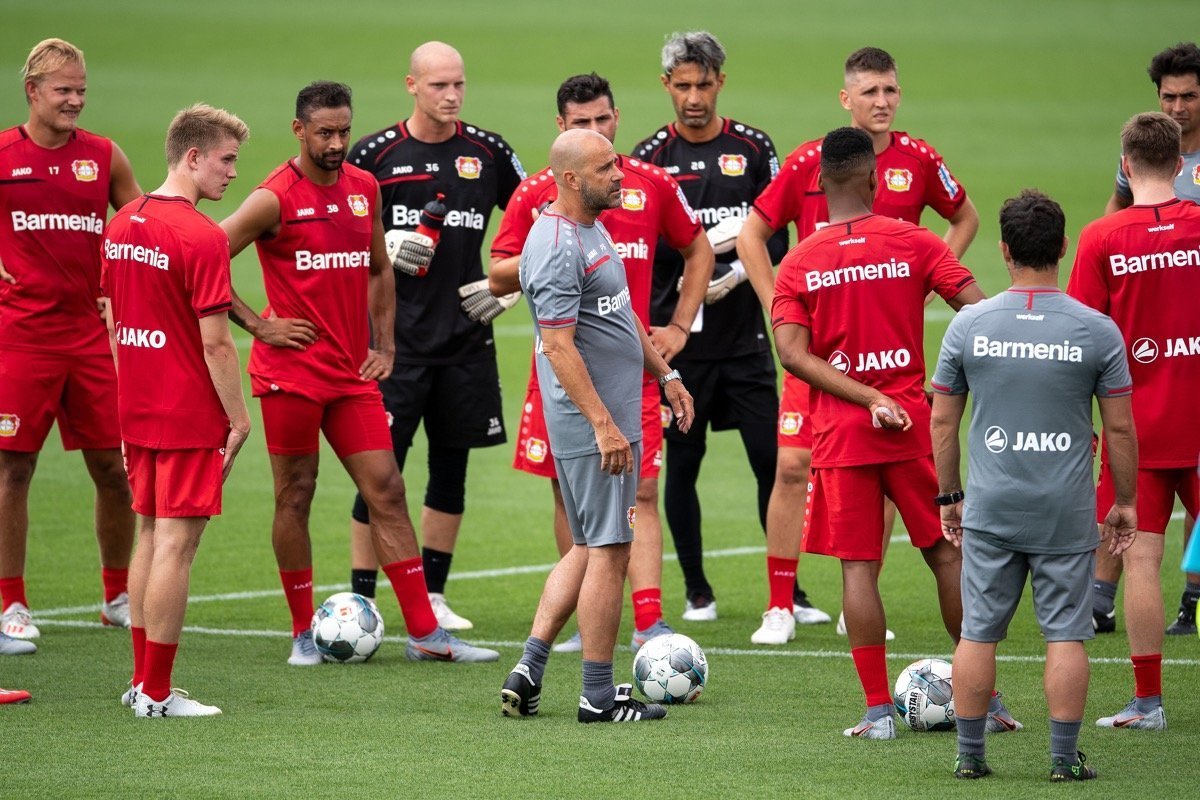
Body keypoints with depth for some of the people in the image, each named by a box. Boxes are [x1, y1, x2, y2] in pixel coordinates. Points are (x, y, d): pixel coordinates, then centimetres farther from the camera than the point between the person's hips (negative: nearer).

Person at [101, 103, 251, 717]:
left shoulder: (122, 224, 8)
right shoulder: (202, 237, -17)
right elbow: (214, 343, -17)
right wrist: (239, 418, -9)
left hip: (137, 410, 8)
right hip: (190, 415, -8)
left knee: (150, 535, 16)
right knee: (176, 543, -4)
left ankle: (142, 679, 21)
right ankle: (157, 692, -2)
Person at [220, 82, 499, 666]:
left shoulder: (364, 189, 9)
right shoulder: (275, 199, -9)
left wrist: (383, 344, 13)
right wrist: (256, 324, -10)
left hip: (352, 374, 5)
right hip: (291, 370, -5)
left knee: (386, 491, 1)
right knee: (295, 496, 3)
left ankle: (425, 633, 1)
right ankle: (304, 634, 13)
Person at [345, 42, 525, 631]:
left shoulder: (488, 153, 4)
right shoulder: (375, 154, -3)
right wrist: (383, 248, -15)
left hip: (466, 338, 3)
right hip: (395, 337, -3)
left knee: (452, 463, 8)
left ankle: (432, 596, 18)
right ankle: (361, 598, 2)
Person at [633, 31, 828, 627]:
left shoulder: (753, 149, 5)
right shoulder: (650, 157, 1)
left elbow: (778, 239, 4)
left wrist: (741, 271, -13)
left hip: (744, 336, 1)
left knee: (772, 461, -3)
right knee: (682, 463, 4)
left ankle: (789, 592, 5)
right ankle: (696, 590, 16)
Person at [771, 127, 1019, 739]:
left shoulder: (799, 263, 2)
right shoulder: (914, 243, -1)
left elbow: (792, 353, -9)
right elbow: (980, 311, -9)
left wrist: (867, 398, -11)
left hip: (840, 434, 0)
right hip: (914, 425, 0)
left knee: (857, 566, 2)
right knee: (948, 553, 9)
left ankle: (879, 710, -1)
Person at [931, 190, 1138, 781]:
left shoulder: (968, 325, -2)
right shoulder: (1098, 331, -5)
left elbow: (942, 421, 4)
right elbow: (1120, 428, -1)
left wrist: (949, 495, 16)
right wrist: (1125, 502, 11)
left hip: (989, 510, 1)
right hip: (1066, 512, -1)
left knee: (978, 632, 8)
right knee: (1065, 633, 4)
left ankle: (969, 755, 13)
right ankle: (1065, 758, 4)